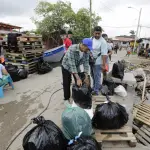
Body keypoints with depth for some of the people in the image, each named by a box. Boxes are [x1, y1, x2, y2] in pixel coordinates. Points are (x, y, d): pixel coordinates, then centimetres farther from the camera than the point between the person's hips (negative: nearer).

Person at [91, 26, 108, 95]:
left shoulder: (103, 42, -16)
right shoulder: (91, 39, 6)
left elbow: (104, 54, -21)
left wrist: (103, 65, -24)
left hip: (98, 62, -7)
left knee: (97, 77, 2)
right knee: (93, 76, 19)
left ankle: (96, 90, 16)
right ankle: (97, 86, 38)